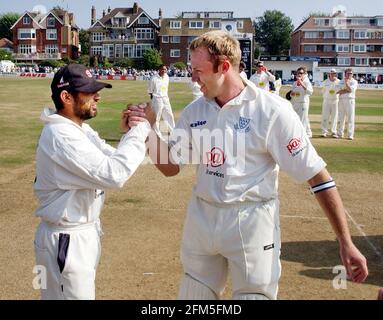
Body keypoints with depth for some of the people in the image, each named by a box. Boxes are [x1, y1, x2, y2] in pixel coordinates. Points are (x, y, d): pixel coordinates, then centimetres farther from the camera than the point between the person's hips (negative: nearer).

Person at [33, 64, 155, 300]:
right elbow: (113, 174, -31)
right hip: (66, 240, -10)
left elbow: (112, 161, 8)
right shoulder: (60, 135, -24)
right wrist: (142, 127, -24)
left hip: (85, 232, 10)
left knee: (83, 291, 23)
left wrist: (128, 134, -8)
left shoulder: (81, 129, 8)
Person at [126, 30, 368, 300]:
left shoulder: (272, 110, -15)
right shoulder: (195, 111, 3)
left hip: (252, 222, -5)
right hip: (201, 218, 6)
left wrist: (346, 243, -15)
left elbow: (317, 175, -14)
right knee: (193, 293, 17)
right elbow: (171, 167, 9)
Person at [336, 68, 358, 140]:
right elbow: (339, 91, -1)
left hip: (350, 100, -3)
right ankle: (340, 134, 15)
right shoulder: (341, 81, 14)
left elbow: (351, 89, -12)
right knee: (340, 118, 6)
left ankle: (350, 135, -6)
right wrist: (347, 90, -11)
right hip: (341, 100, 3)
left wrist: (347, 83, -12)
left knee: (350, 118, -7)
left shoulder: (354, 82, 5)